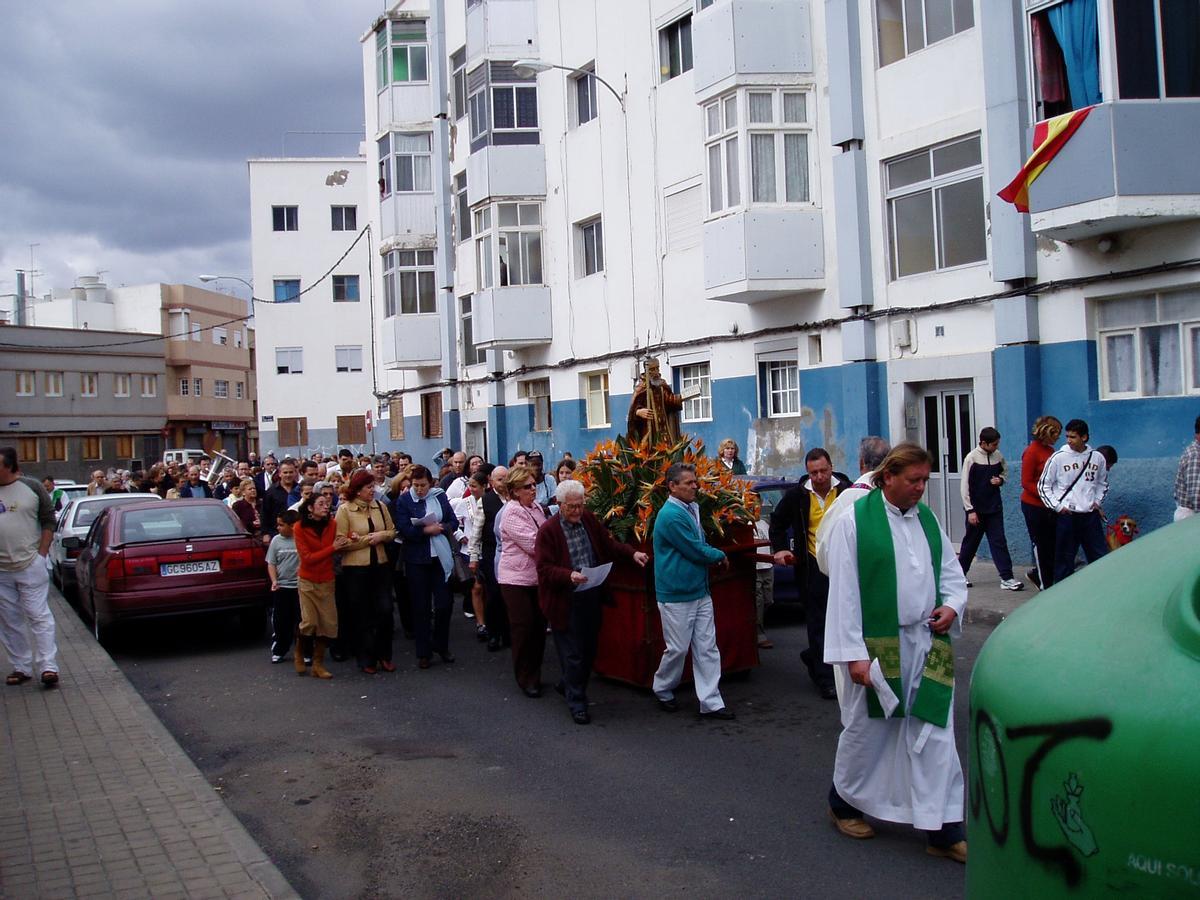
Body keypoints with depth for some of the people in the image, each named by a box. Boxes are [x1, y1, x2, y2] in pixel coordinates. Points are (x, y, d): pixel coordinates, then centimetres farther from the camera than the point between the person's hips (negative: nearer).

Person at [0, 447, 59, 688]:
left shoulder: (31, 487, -2)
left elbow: (48, 521, 3)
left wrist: (41, 554, -4)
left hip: (30, 566, -4)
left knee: (39, 616, -3)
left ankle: (48, 666, -3)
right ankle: (21, 667, 19)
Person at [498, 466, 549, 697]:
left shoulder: (535, 508, 9)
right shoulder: (512, 513, -15)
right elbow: (533, 544, -21)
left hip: (537, 577, 7)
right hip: (517, 579, -7)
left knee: (539, 626, 10)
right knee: (523, 628, -1)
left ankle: (535, 675, 22)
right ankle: (525, 679, 10)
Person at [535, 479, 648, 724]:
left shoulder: (589, 520, 7)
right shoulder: (548, 530, -10)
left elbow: (609, 545, 15)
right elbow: (544, 569, -13)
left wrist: (632, 553, 0)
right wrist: (569, 576, -29)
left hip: (593, 597, 6)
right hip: (566, 601, -6)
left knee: (589, 650, 15)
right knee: (573, 654, 0)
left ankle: (568, 685, 38)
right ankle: (577, 703, 13)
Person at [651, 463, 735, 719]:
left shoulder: (691, 510, 11)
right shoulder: (671, 515, -19)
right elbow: (696, 551, -17)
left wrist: (714, 557, 1)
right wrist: (720, 556, -1)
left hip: (700, 591, 9)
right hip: (677, 595, -8)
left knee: (707, 649, 6)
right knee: (677, 649, 4)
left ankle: (711, 702, 9)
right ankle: (663, 692, 25)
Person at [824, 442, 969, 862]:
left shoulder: (927, 518, 7)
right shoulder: (855, 521, -10)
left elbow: (952, 572, 17)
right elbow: (843, 591, -11)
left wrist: (952, 605, -4)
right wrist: (853, 653, -15)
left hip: (927, 643, 5)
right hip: (878, 644, -4)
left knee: (934, 735, 4)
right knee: (866, 728, 11)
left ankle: (943, 830, 10)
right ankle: (843, 801, 34)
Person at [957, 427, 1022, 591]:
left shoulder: (998, 455, 0)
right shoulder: (971, 458, -13)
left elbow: (1005, 471, 20)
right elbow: (964, 486, -12)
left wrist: (1001, 479, -5)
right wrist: (970, 510, -14)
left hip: (994, 508, 4)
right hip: (976, 509, -4)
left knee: (999, 542, -1)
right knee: (970, 543, 9)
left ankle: (1006, 578, -1)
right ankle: (959, 575, 26)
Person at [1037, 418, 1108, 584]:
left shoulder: (1097, 457, 4)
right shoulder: (1058, 457, -5)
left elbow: (1102, 483, 22)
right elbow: (1044, 485, 1)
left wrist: (1097, 501, 9)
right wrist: (1057, 506, -5)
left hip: (1090, 515, 3)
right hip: (1067, 516, -3)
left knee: (1101, 556, 5)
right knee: (1065, 558, 1)